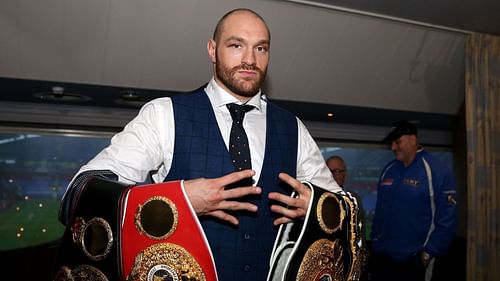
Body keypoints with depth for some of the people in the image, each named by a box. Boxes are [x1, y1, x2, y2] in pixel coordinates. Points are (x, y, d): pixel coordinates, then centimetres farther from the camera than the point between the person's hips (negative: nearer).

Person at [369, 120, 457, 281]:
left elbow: (446, 220, -13)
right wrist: (374, 241, 10)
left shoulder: (436, 172, -12)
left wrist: (428, 253, -12)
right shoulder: (388, 170, 6)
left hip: (414, 261, -5)